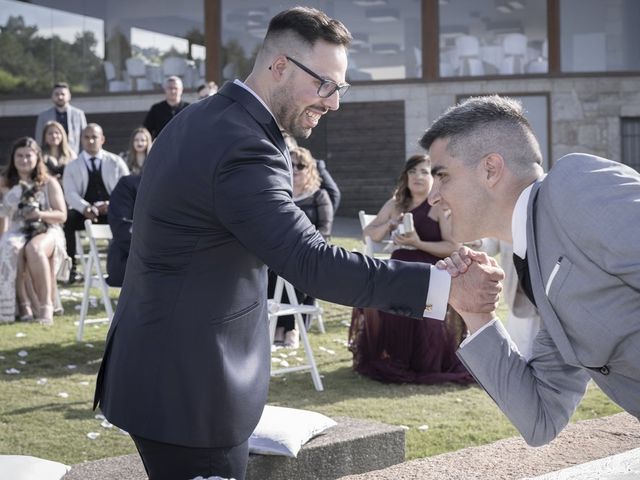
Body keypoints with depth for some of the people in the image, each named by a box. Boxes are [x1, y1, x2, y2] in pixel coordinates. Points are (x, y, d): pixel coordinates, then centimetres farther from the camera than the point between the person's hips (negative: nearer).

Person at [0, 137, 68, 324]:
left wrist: (41, 214, -15)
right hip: (17, 232, 2)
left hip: (47, 232, -1)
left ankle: (46, 305, -33)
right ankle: (23, 304, -30)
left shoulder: (49, 183, 8)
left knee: (34, 248, -37)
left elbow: (62, 216, 3)